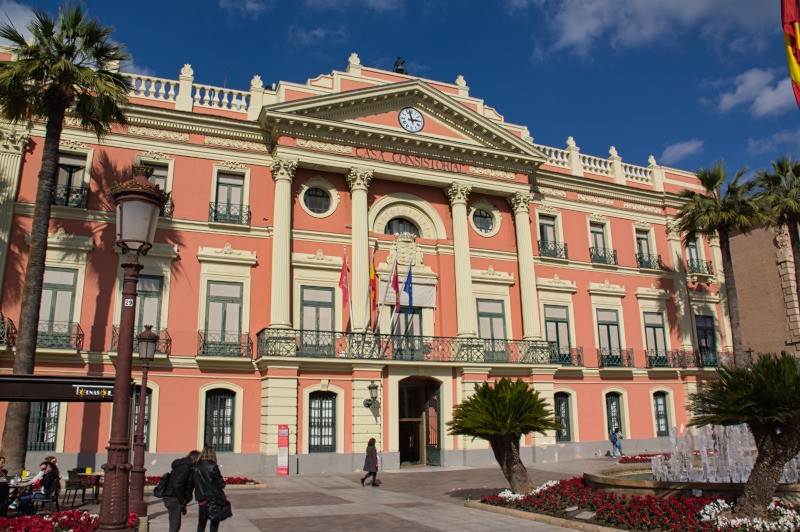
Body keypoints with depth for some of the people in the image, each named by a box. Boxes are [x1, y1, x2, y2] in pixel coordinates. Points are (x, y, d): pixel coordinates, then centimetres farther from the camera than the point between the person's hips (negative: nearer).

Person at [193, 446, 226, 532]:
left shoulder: (196, 467, -2)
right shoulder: (213, 467, -13)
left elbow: (193, 483, 3)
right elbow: (221, 484, -10)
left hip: (202, 499, 3)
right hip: (214, 498, -3)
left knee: (201, 523, 14)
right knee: (214, 522, 9)